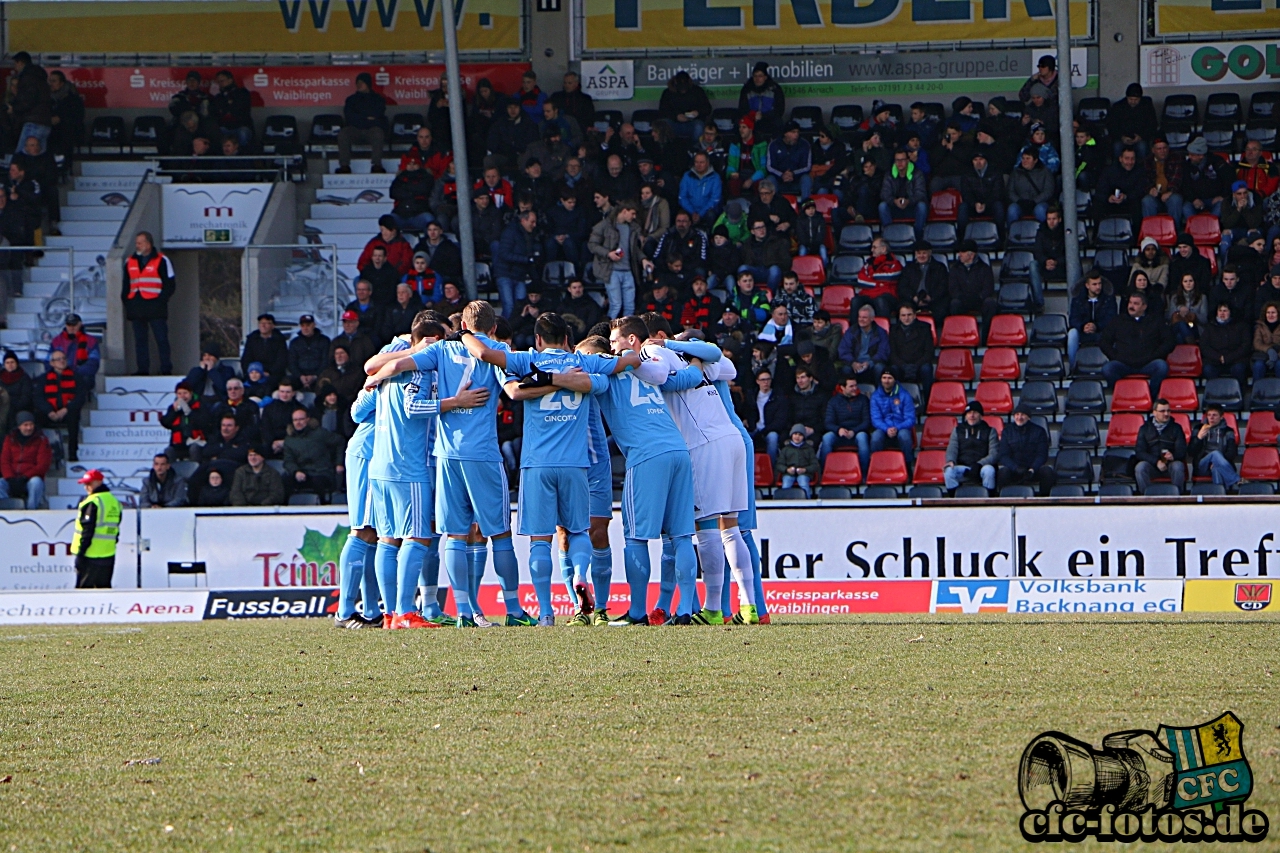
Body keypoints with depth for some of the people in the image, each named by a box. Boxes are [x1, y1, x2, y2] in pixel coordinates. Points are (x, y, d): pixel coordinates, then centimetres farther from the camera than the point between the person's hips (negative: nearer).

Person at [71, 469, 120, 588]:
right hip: (108, 554, 8)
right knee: (104, 586, 12)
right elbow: (116, 530, 17)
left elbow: (87, 530, -17)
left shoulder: (92, 502, -14)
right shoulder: (114, 502, 12)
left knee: (84, 587, -4)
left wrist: (81, 551, -14)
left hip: (90, 555, -8)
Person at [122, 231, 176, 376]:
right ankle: (142, 368, 10)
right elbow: (126, 285, 20)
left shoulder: (161, 261, -1)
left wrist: (161, 301, -12)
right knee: (140, 340, 6)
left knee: (161, 339, -5)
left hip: (155, 306, -5)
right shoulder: (130, 262, 14)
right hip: (136, 308, 5)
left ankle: (166, 368, -3)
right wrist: (126, 299, 4)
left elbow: (170, 285, -2)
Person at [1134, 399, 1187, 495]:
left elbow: (1182, 451, 1)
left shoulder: (1176, 428, 11)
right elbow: (1139, 452, 0)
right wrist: (1156, 462, -18)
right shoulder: (1145, 429, 10)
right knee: (1140, 467, -32)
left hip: (1170, 464, 0)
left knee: (1178, 466, -34)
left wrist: (1173, 456, -24)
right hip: (1151, 464, 0)